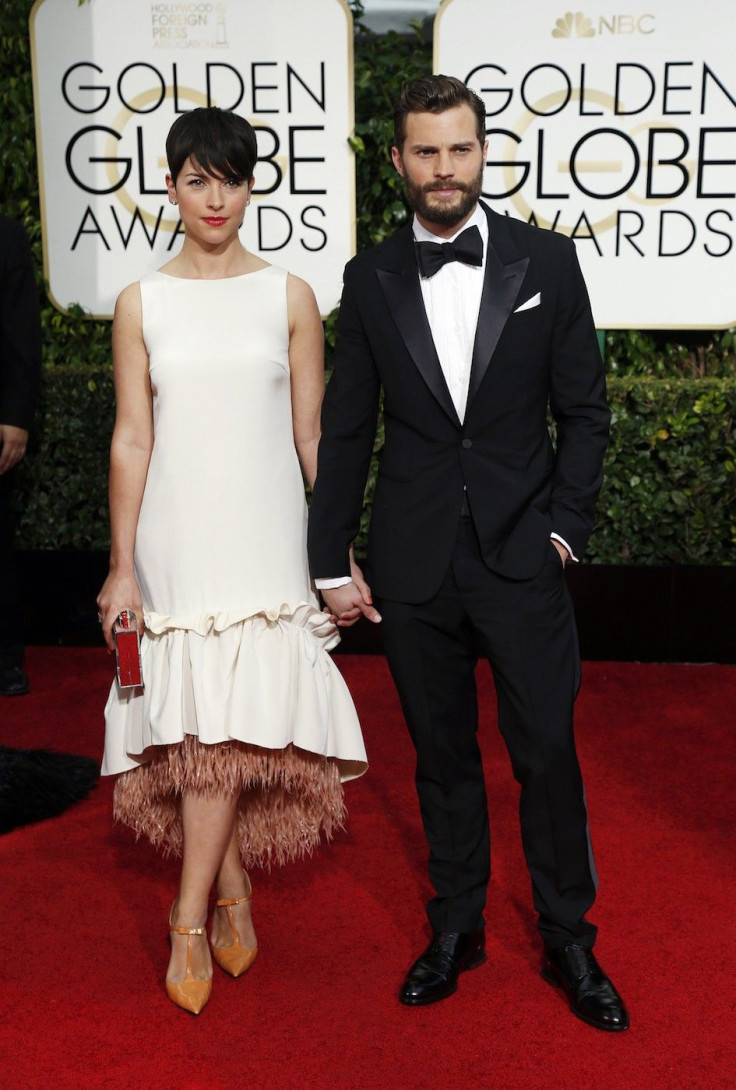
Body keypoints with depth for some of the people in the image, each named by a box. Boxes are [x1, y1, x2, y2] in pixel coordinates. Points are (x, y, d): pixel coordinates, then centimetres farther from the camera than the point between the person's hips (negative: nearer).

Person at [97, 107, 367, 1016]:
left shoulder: (289, 297, 3)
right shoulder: (141, 304, 4)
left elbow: (313, 435, 4)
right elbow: (131, 439, 2)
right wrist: (122, 564, -1)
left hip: (264, 538, -1)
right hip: (176, 539, 1)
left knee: (227, 722, -8)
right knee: (203, 726, 4)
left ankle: (191, 918, 2)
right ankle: (232, 894, 21)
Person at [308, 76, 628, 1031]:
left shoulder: (547, 261, 0)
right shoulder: (371, 279, 4)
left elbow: (584, 410, 3)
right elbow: (346, 430, 6)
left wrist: (564, 527, -5)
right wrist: (332, 563, 4)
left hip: (521, 558, -1)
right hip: (414, 565, 2)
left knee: (548, 754, 4)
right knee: (443, 755, 13)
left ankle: (569, 941, 23)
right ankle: (456, 927, 30)